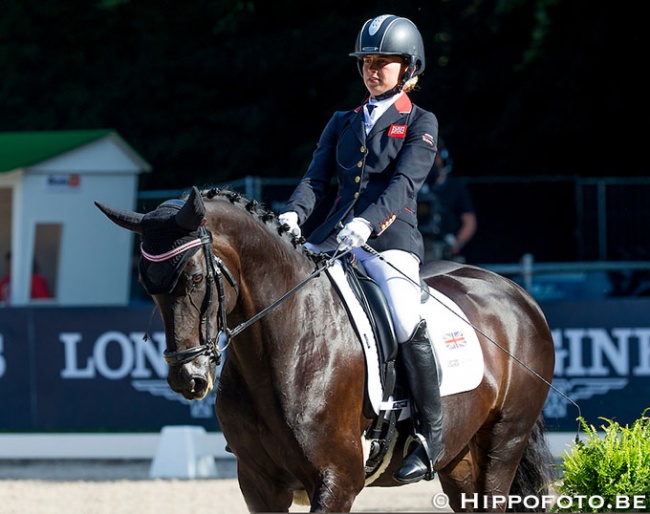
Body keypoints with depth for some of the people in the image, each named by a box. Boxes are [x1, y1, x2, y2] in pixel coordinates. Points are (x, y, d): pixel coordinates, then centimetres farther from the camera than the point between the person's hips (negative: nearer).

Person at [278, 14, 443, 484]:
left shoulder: (420, 124, 6)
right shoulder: (343, 123, 21)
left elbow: (404, 181, -9)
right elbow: (317, 177, 9)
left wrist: (367, 222, -26)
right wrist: (293, 214, -13)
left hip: (390, 239, -5)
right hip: (332, 238, 5)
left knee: (407, 321, -28)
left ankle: (431, 432, -16)